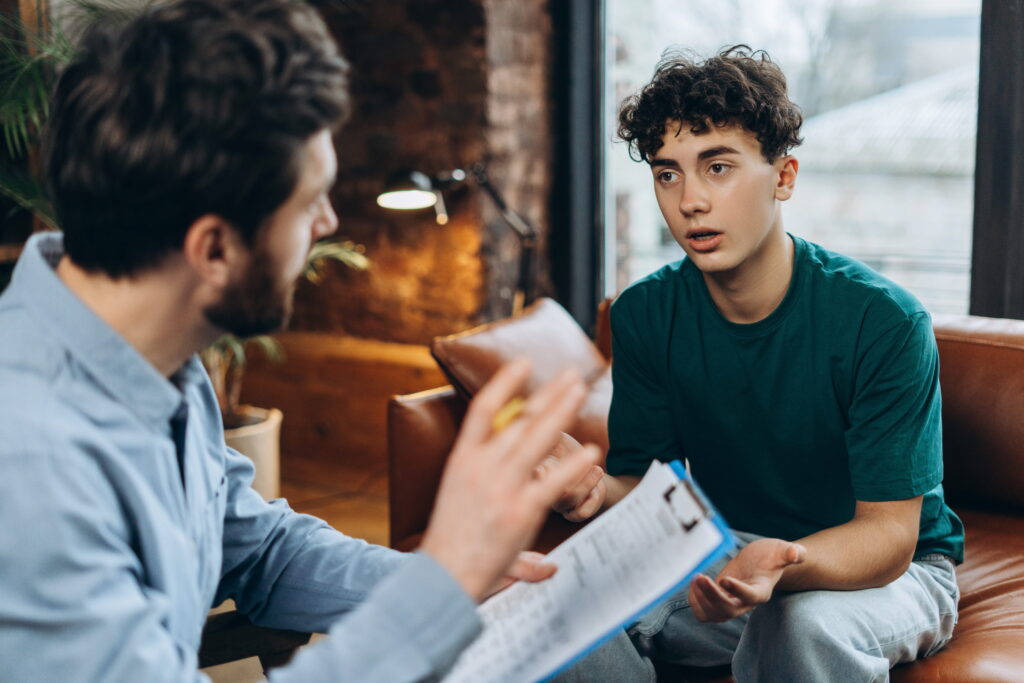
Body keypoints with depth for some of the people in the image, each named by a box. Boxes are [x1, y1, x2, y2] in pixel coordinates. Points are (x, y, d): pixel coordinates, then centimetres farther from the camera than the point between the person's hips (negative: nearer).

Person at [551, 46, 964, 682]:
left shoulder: (883, 320, -22)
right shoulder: (644, 315, -7)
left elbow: (888, 535, -22)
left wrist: (782, 565, -44)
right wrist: (602, 490, -30)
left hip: (892, 573, -3)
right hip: (725, 556, 3)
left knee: (803, 623, -37)